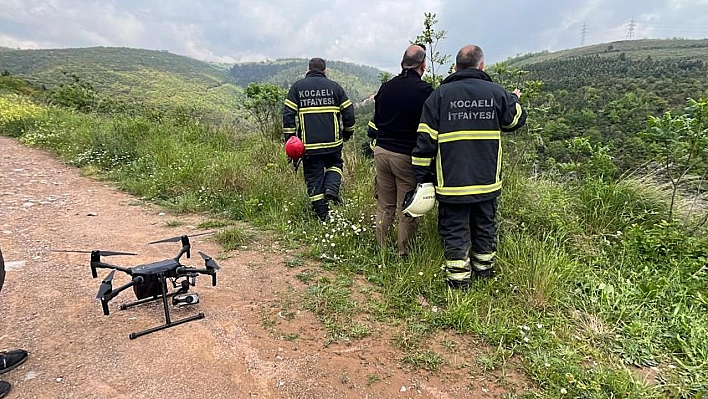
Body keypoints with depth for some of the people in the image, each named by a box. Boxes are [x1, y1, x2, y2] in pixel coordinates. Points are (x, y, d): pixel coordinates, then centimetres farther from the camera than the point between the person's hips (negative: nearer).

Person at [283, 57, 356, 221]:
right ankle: (331, 188, -3)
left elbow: (288, 114, -2)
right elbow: (348, 111, 6)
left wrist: (289, 138, 2)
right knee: (335, 165, 25)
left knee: (313, 177, 9)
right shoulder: (334, 86, 7)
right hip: (333, 141, 1)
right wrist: (348, 133, 20)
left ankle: (322, 215, 11)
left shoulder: (297, 87, 6)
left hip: (308, 144, 0)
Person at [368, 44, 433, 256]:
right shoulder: (424, 90, -10)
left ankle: (380, 249, 22)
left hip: (381, 152, 5)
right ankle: (403, 253, 14)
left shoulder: (385, 87, 7)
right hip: (407, 156, -5)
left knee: (384, 205, 14)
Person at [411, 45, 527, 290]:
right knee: (485, 227, 19)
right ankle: (484, 269, 36)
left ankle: (458, 280, 13)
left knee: (454, 230, 7)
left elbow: (426, 139, -7)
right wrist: (514, 99, 39)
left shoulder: (440, 94, -5)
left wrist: (422, 175, 0)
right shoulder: (496, 92, 0)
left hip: (451, 180, -2)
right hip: (487, 179, 3)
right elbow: (516, 121, 18)